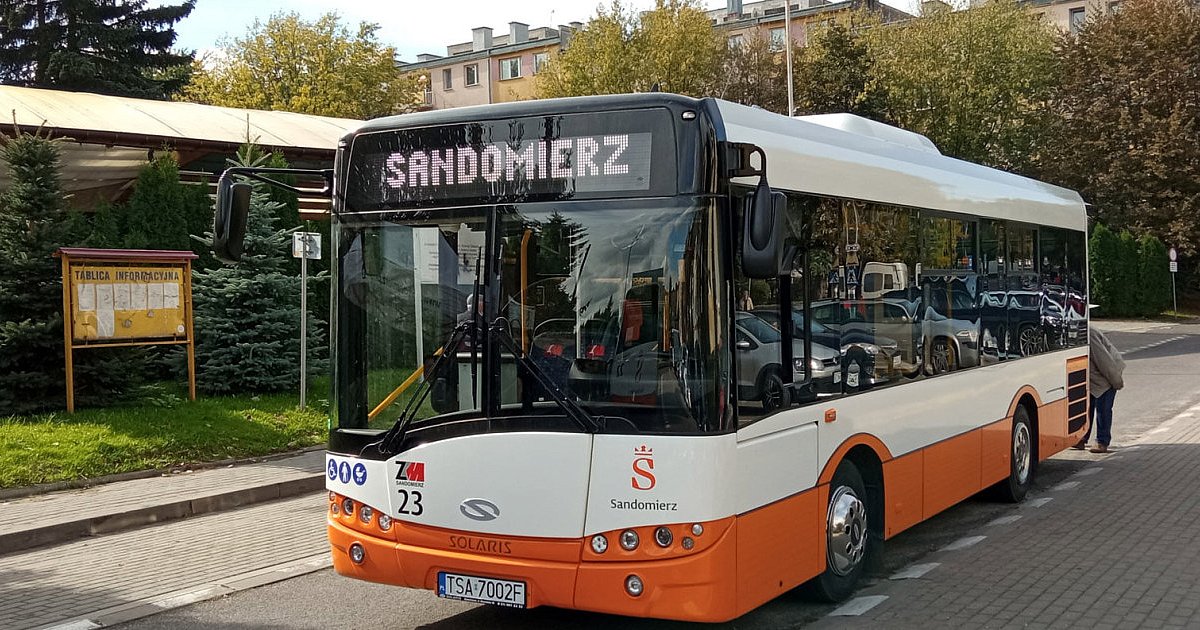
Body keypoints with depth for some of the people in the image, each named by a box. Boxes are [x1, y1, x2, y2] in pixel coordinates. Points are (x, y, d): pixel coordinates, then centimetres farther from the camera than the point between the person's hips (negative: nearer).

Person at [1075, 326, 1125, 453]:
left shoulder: (1089, 334, -31)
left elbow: (1104, 359, -26)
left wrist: (1116, 381, -20)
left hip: (1108, 373, -8)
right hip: (1093, 377, 8)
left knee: (1102, 407, -8)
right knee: (1087, 406, 8)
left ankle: (1103, 443, -2)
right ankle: (1081, 440, 14)